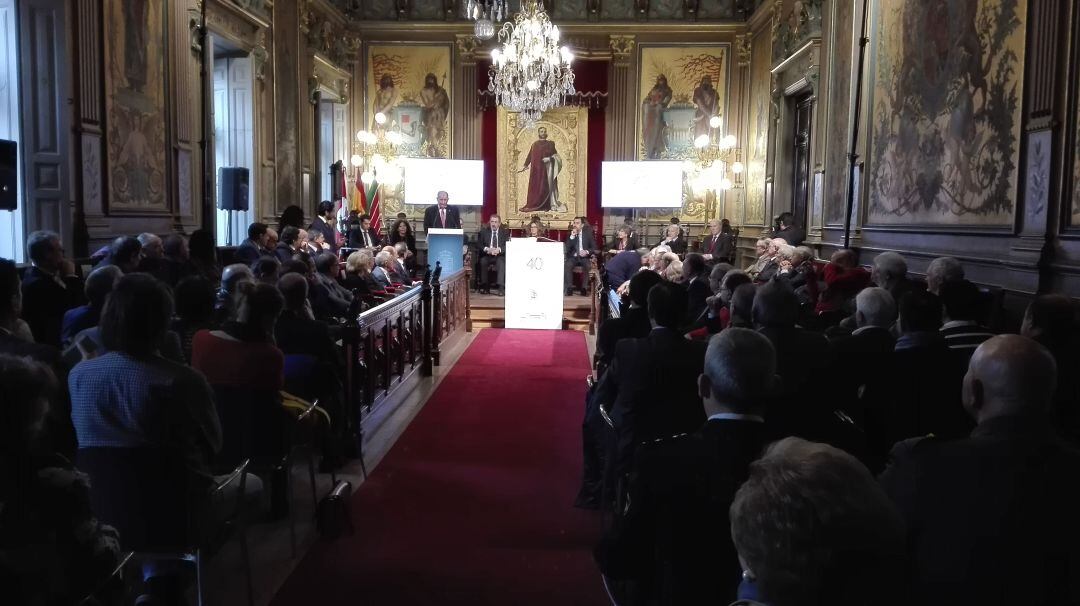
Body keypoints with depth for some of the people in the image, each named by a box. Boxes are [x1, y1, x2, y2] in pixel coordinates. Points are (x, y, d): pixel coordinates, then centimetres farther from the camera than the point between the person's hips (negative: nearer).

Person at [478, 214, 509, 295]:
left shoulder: (505, 232, 10)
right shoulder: (483, 231, 13)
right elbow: (479, 244, 4)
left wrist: (499, 249, -19)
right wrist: (487, 249, -16)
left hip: (500, 256, -1)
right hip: (487, 256, 1)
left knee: (501, 262, -35)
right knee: (482, 261, -32)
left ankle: (500, 287, -40)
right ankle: (485, 285, -22)